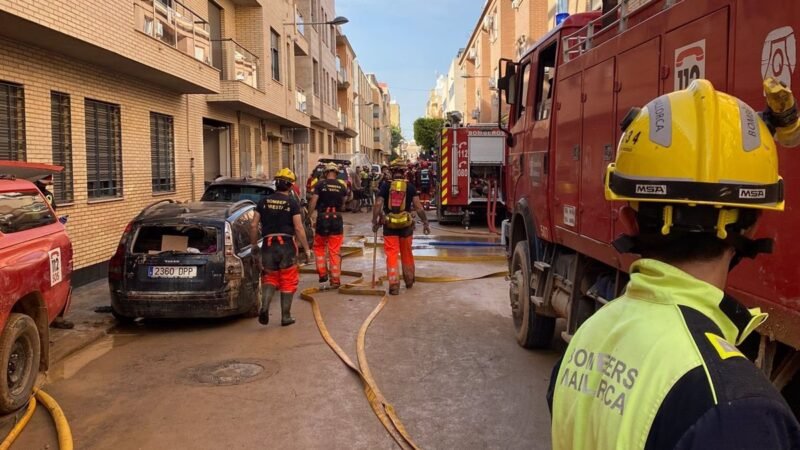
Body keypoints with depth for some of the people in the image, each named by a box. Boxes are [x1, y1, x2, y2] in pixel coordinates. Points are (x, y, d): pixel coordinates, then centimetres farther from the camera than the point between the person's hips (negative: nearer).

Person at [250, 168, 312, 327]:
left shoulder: (264, 201, 5)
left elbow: (254, 225, 4)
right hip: (286, 245, -2)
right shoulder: (292, 203, -4)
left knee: (270, 279, 15)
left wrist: (254, 245, 14)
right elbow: (298, 228, -9)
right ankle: (285, 316, 14)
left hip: (268, 245, 3)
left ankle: (264, 307, -8)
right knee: (288, 282, 10)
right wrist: (307, 249, -2)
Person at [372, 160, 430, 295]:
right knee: (407, 253, 18)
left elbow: (377, 205, -7)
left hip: (389, 225, -1)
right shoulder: (410, 187, -1)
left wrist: (374, 222, 2)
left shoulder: (386, 186, -2)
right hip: (406, 224, 1)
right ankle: (409, 281, 34)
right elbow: (418, 207, -6)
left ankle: (394, 285, -3)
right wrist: (425, 222, 2)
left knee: (392, 255, 2)